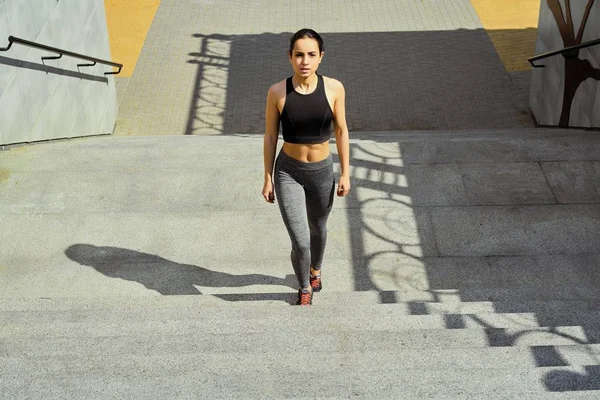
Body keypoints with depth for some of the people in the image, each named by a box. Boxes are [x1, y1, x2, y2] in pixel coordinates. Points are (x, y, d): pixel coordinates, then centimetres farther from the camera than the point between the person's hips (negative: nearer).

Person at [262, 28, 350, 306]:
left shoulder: (334, 88, -13)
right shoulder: (277, 92, -15)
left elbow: (341, 131, -1)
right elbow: (270, 137, -4)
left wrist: (345, 173, 1)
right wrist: (268, 179, 0)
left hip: (322, 171, 2)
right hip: (288, 172, -2)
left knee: (318, 229, 24)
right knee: (300, 242, -7)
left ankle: (316, 270, 57)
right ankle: (305, 288, 24)